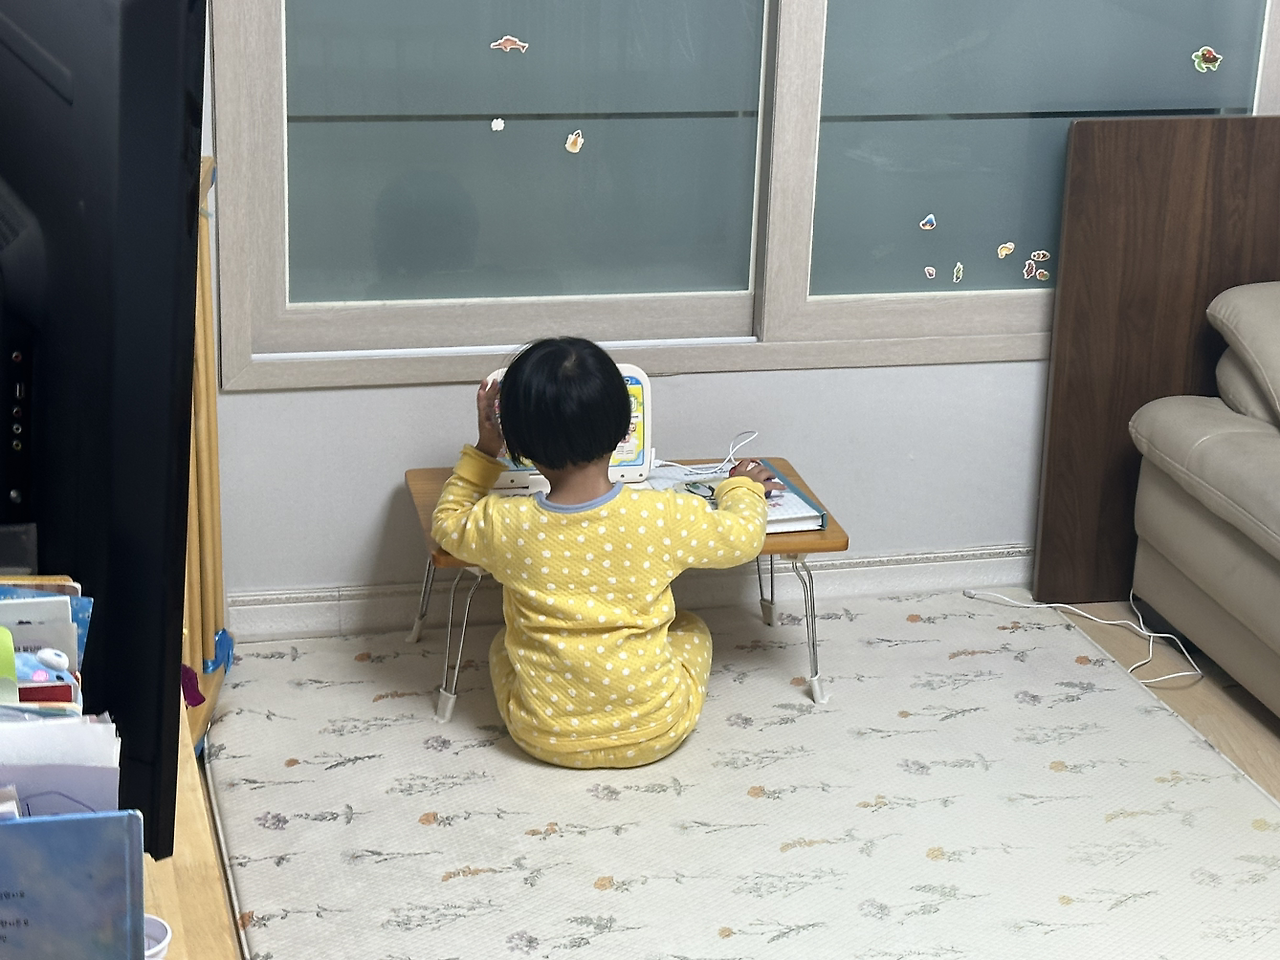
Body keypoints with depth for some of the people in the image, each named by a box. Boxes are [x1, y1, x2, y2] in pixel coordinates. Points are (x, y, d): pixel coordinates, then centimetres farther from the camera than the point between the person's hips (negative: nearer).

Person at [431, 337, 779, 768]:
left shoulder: (504, 527, -18)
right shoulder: (666, 515, -20)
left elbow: (446, 522, 6)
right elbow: (744, 537, 0)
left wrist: (484, 451, 10)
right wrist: (743, 487, 20)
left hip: (545, 738, 0)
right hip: (655, 733, 0)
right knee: (691, 628, 30)